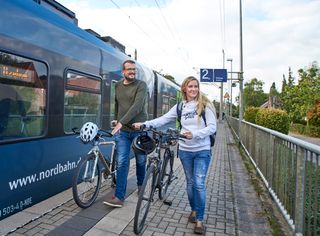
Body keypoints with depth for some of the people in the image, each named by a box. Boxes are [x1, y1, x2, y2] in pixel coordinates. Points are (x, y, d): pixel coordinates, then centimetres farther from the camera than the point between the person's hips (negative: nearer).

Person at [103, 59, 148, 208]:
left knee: (141, 161, 13)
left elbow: (137, 106, -20)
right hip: (122, 131, 3)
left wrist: (121, 122, -26)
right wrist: (116, 119, 16)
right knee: (122, 163, -2)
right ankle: (119, 197, 4)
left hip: (139, 129, -3)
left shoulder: (141, 85, -7)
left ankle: (141, 186, 38)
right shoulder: (118, 85, 11)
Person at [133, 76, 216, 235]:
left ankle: (200, 220, 10)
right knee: (190, 182, 15)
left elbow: (212, 127, -12)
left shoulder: (205, 105, -5)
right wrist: (144, 124, -11)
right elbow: (163, 119, 0)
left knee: (199, 184, -4)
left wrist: (194, 134, -27)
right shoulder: (180, 106, 4)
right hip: (185, 150, 3)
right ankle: (194, 210, 36)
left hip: (202, 151, -3)